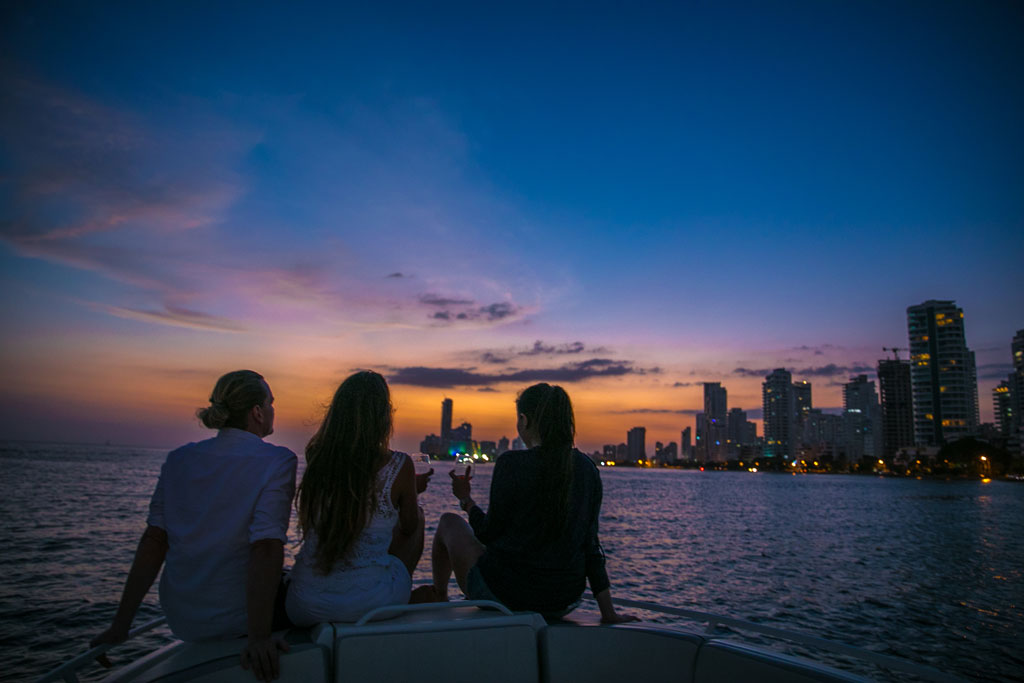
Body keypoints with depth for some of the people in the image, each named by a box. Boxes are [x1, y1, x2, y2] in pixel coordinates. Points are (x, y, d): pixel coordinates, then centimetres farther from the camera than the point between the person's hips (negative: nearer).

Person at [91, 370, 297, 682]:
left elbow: (153, 541, -1)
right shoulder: (276, 461, -15)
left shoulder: (179, 459, 2)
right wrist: (258, 637, -25)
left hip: (180, 618, 6)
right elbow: (266, 549, -24)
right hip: (235, 618, -6)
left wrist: (120, 625, 3)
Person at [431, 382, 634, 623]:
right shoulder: (587, 468, -2)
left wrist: (466, 499, 9)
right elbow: (591, 544, -1)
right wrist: (609, 612, 6)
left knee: (449, 522, 20)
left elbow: (489, 533, -10)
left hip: (505, 595, -5)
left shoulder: (511, 463, -17)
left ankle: (438, 599, 41)